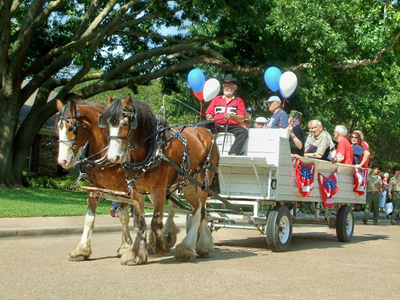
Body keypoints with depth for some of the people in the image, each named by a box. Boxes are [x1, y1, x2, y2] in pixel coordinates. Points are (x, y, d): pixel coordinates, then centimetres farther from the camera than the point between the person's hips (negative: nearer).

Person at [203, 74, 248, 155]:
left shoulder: (239, 101, 14)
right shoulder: (216, 99, 23)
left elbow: (242, 119, 2)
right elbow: (208, 113, 15)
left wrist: (231, 116, -19)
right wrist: (209, 117, -10)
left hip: (232, 127, -2)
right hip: (216, 126, 2)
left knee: (243, 131, -33)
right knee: (201, 126, -26)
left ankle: (232, 153, -44)